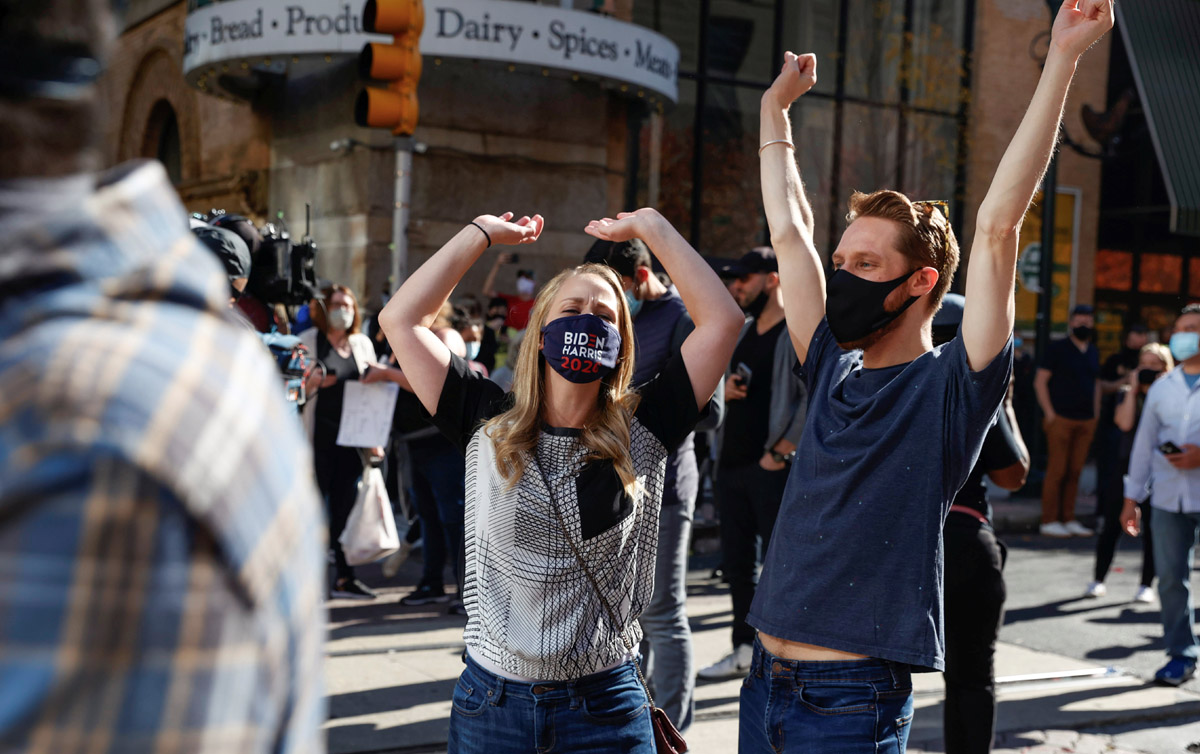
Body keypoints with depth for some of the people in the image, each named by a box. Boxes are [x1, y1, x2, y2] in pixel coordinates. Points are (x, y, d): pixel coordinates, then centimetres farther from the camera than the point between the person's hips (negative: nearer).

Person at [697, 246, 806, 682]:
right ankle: (745, 650, 24)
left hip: (774, 469, -8)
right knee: (737, 563, 13)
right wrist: (722, 388, 1)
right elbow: (719, 385, 25)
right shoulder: (742, 332, 16)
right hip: (732, 463, 8)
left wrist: (781, 453, -19)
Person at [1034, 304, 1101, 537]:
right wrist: (1049, 413, -10)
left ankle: (1068, 519, 13)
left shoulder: (1093, 352, 16)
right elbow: (1040, 382, -4)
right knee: (1057, 470, -6)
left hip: (1086, 421, 5)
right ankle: (1049, 521, -1)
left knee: (1075, 471, 6)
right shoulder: (1057, 348, -2)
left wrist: (1095, 415, 14)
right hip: (1061, 419, -5)